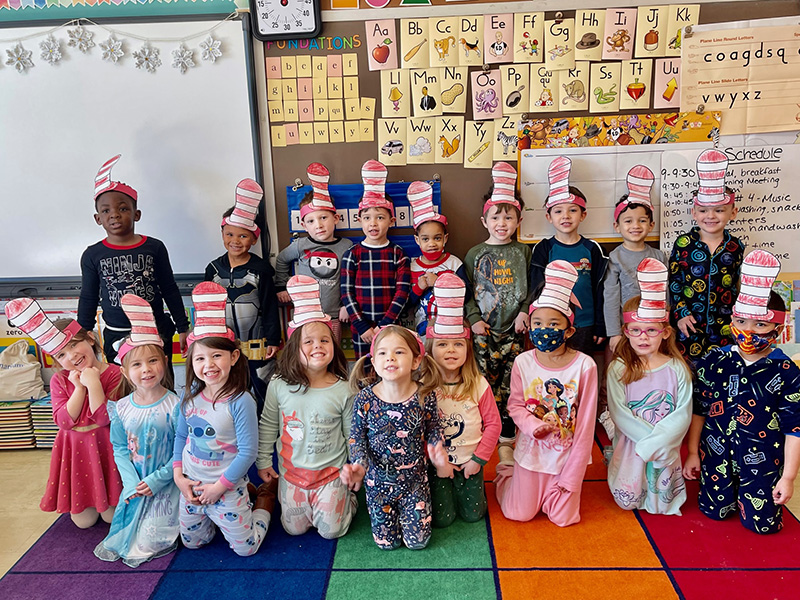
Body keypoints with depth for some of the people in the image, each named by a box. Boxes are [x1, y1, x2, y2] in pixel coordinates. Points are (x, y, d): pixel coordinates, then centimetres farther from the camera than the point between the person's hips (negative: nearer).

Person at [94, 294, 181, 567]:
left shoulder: (174, 406, -16)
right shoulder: (122, 408, -3)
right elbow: (120, 449, 3)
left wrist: (156, 480, -18)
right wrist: (133, 482, -9)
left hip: (165, 484, -4)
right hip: (135, 484, 4)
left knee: (151, 542, -6)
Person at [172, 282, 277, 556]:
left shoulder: (240, 402, -23)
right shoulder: (190, 396, -6)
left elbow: (248, 452, -20)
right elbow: (181, 436, 6)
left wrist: (219, 487, -16)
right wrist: (178, 476, -2)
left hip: (226, 487, -5)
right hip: (190, 485, 5)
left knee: (245, 548, 7)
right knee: (192, 543, 23)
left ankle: (265, 498, 32)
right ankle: (246, 494, 36)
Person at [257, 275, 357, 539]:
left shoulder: (343, 391, -15)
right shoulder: (280, 386, -12)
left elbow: (352, 434, -3)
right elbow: (267, 425, 2)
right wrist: (263, 461, 6)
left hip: (331, 472, -2)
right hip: (292, 471, 2)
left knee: (331, 531, 5)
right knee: (294, 529, 13)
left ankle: (347, 499, 32)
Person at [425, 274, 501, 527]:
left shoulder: (478, 384, -12)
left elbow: (493, 423, -6)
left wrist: (479, 458, -9)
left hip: (470, 461, 1)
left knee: (473, 514, 8)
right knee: (442, 519, 4)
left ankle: (463, 486, 37)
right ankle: (441, 489, 33)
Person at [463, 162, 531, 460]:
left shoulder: (523, 251, 7)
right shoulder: (475, 254, 5)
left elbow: (534, 288, 8)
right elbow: (466, 291, 5)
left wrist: (525, 312, -5)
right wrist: (473, 319, -6)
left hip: (513, 328, 0)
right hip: (483, 329, 0)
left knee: (509, 384, 1)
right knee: (484, 381, -1)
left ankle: (506, 440, 12)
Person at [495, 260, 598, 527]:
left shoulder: (584, 365, -17)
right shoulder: (523, 362, -12)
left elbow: (585, 424, -13)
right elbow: (515, 405, -1)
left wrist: (572, 475, -12)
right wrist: (533, 425, -23)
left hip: (567, 453, -1)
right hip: (531, 450, 1)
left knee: (563, 518, 7)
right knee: (520, 515, 7)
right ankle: (507, 473, 36)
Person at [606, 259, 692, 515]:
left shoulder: (677, 369, -4)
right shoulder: (618, 369, -7)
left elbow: (683, 413, -9)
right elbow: (619, 413, -12)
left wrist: (657, 441, -20)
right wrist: (650, 436, -19)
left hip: (666, 446, 1)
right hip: (630, 445, -1)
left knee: (663, 504, 4)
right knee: (627, 502, 0)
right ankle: (611, 460, 26)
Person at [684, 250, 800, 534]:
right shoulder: (713, 362, -9)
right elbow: (698, 409, 0)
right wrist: (692, 453, 3)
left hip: (762, 458, -1)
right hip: (717, 452, 2)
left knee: (762, 523, 5)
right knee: (714, 511, 9)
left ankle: (753, 488, 35)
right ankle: (730, 485, 41)